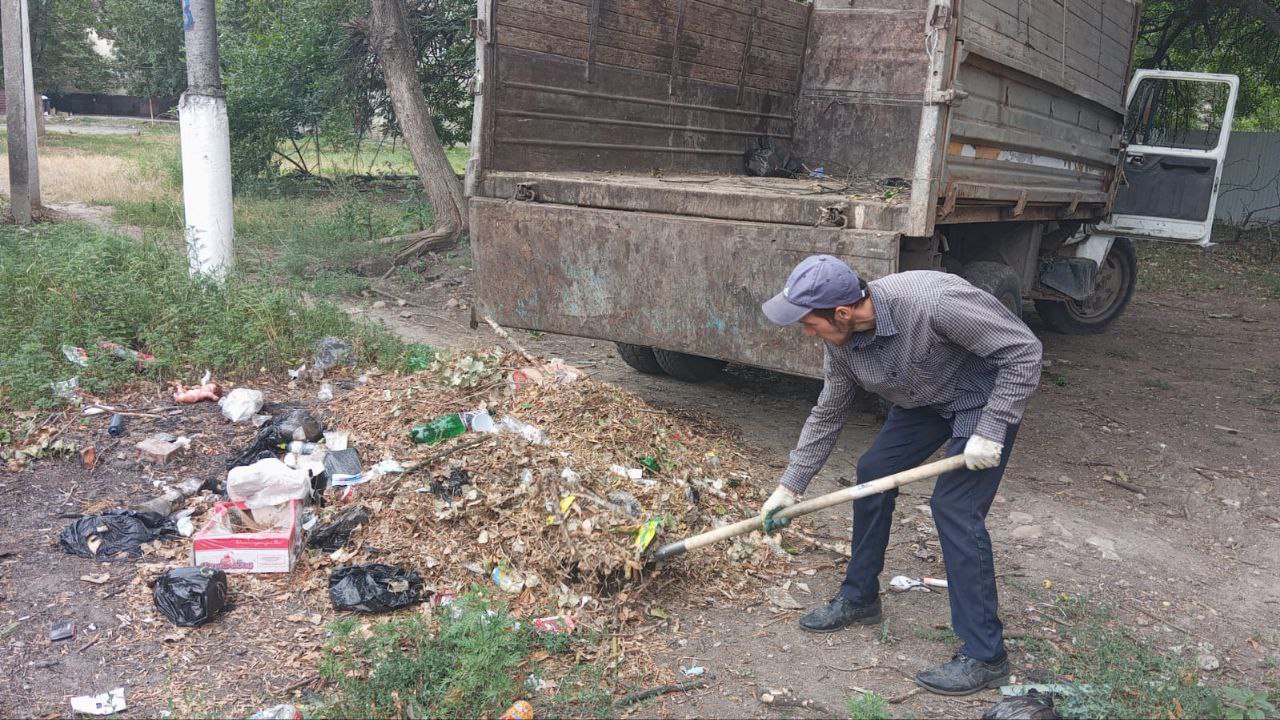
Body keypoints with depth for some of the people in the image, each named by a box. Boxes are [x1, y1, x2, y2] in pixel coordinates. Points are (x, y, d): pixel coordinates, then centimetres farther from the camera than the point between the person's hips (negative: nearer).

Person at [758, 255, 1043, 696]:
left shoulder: (934, 302, -39)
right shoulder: (840, 339, -15)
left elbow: (1023, 349, -29)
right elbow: (828, 414, -1)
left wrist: (991, 431, -30)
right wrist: (790, 487, -1)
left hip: (986, 398, -7)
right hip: (925, 400, 7)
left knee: (954, 507, -15)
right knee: (873, 472, 4)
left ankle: (985, 656, -5)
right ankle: (859, 599, 23)